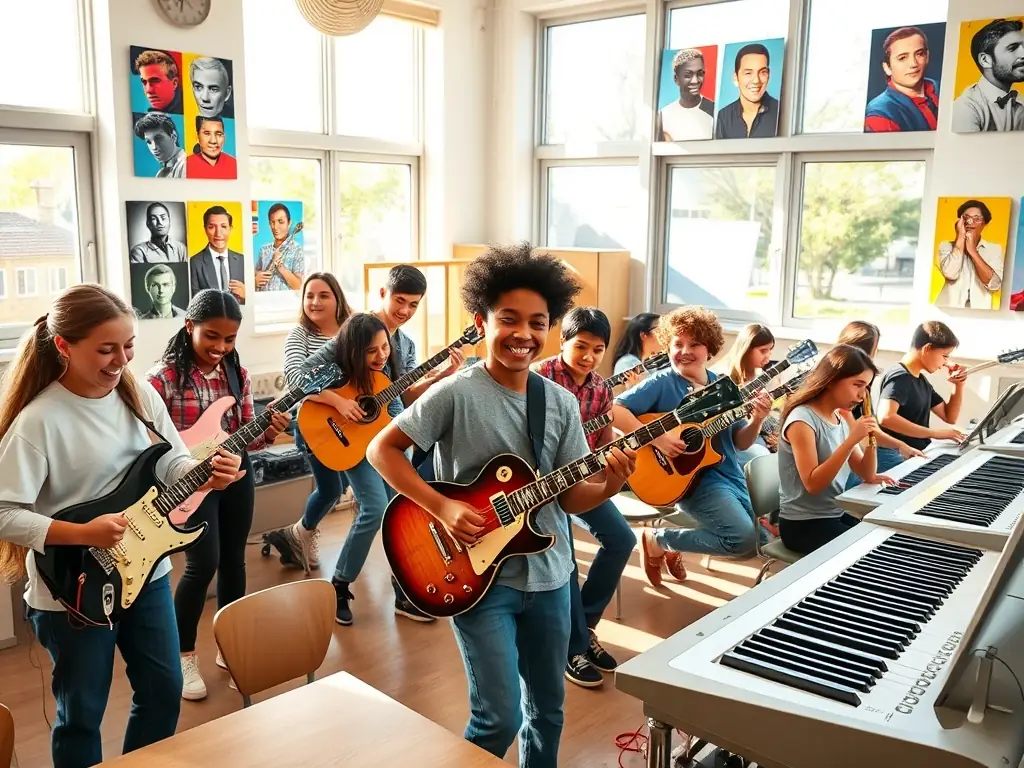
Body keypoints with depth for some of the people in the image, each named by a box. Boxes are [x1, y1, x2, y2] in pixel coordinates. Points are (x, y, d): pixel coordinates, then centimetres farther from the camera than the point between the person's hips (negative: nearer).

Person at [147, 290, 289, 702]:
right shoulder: (164, 376, -12)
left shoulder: (237, 374, 3)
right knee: (203, 563, -11)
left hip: (235, 474, 5)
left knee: (233, 560, 12)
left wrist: (267, 433, -14)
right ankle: (185, 656, 10)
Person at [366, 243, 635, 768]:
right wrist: (443, 509, -19)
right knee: (500, 717, -5)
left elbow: (571, 498, 2)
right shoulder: (455, 394, -14)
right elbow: (382, 449, -11)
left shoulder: (561, 403, 0)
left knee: (547, 709, 17)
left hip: (549, 577, 5)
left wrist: (609, 485, -19)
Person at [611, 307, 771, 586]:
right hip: (693, 476, -7)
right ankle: (657, 541, -3)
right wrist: (656, 437, -27)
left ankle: (673, 545, 24)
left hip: (730, 475, 7)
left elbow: (740, 442, 10)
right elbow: (613, 411, -21)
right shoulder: (661, 383, -9)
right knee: (743, 538, -24)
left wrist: (756, 420, -10)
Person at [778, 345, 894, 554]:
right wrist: (850, 441, -28)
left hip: (837, 514, 8)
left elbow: (866, 475, 8)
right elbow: (813, 484, -25)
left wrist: (871, 441, -10)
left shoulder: (842, 417, 6)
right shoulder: (802, 420, -18)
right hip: (803, 523, -8)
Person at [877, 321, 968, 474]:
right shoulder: (899, 377, -14)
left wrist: (959, 385, 9)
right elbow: (885, 417, -32)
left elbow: (950, 417, 24)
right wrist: (934, 433, -29)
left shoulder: (921, 381, 17)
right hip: (894, 458, -10)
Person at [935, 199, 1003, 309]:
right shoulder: (946, 246, 8)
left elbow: (994, 284, -6)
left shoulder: (995, 249, 9)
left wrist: (972, 250, -4)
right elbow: (951, 274, -11)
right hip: (948, 310, 1)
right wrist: (961, 237, -4)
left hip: (980, 310, -1)